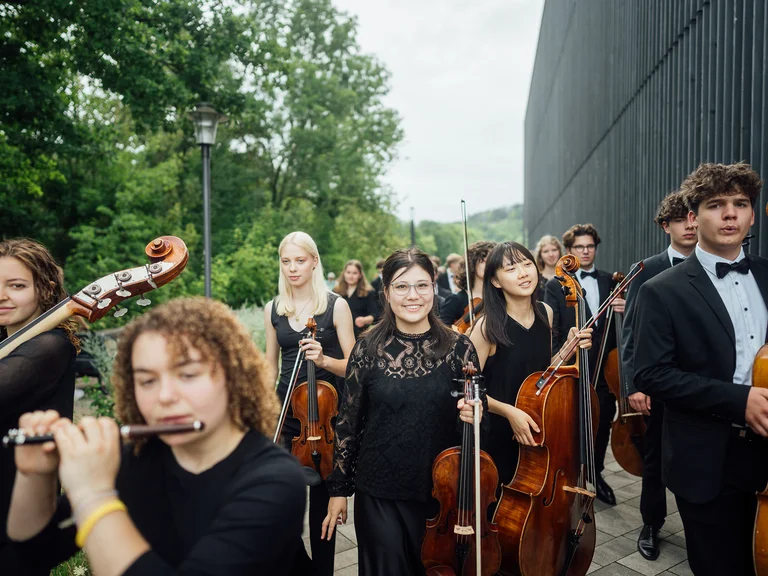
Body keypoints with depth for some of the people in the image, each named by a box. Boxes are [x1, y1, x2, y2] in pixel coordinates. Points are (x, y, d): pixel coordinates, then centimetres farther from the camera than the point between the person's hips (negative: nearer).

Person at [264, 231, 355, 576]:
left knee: (321, 498, 7)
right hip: (286, 412, 3)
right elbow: (271, 365, 13)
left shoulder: (336, 305, -6)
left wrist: (323, 359, -24)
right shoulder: (273, 309, 5)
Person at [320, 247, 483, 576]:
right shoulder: (368, 348, -7)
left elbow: (475, 412, 4)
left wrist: (474, 416, -19)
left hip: (441, 490, 1)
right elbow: (348, 421, -1)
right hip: (377, 493, -1)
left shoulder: (458, 347, -7)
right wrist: (339, 489, 2)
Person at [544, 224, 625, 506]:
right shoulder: (556, 286, -2)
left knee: (603, 424, 13)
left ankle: (596, 476, 34)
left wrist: (624, 311, -11)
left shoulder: (611, 283, 9)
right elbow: (551, 332, -6)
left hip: (605, 368, 4)